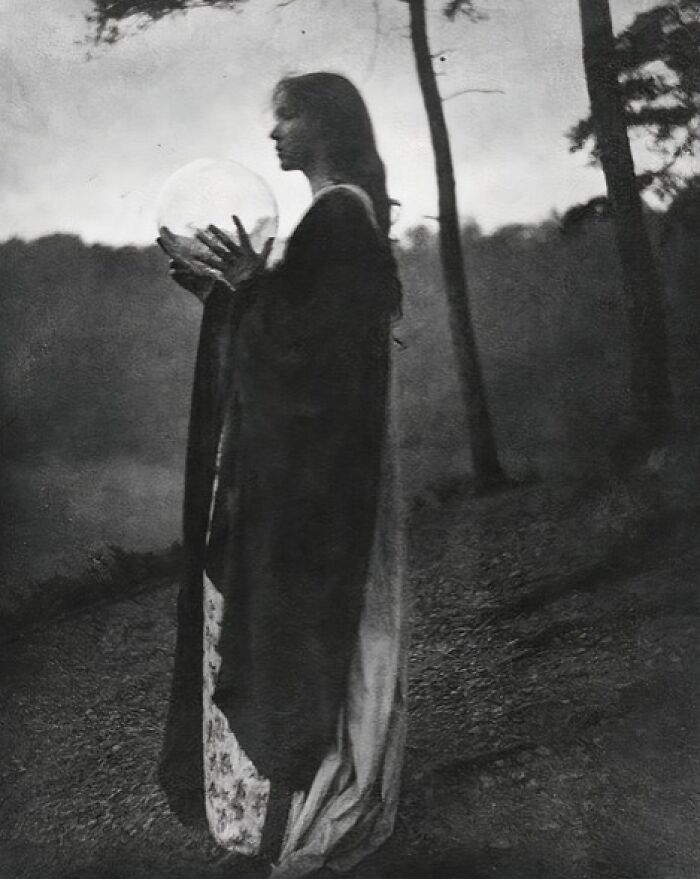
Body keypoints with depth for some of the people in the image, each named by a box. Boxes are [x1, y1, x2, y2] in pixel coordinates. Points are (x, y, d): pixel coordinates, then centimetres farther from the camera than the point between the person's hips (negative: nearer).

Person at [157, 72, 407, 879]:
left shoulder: (340, 214, -15)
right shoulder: (332, 211, 15)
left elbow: (327, 336, -23)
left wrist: (255, 283, -30)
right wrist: (216, 285, 10)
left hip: (317, 459, -10)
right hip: (302, 455, 10)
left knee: (310, 621, -2)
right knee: (305, 622, 16)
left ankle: (322, 814, 11)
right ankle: (318, 784, 30)